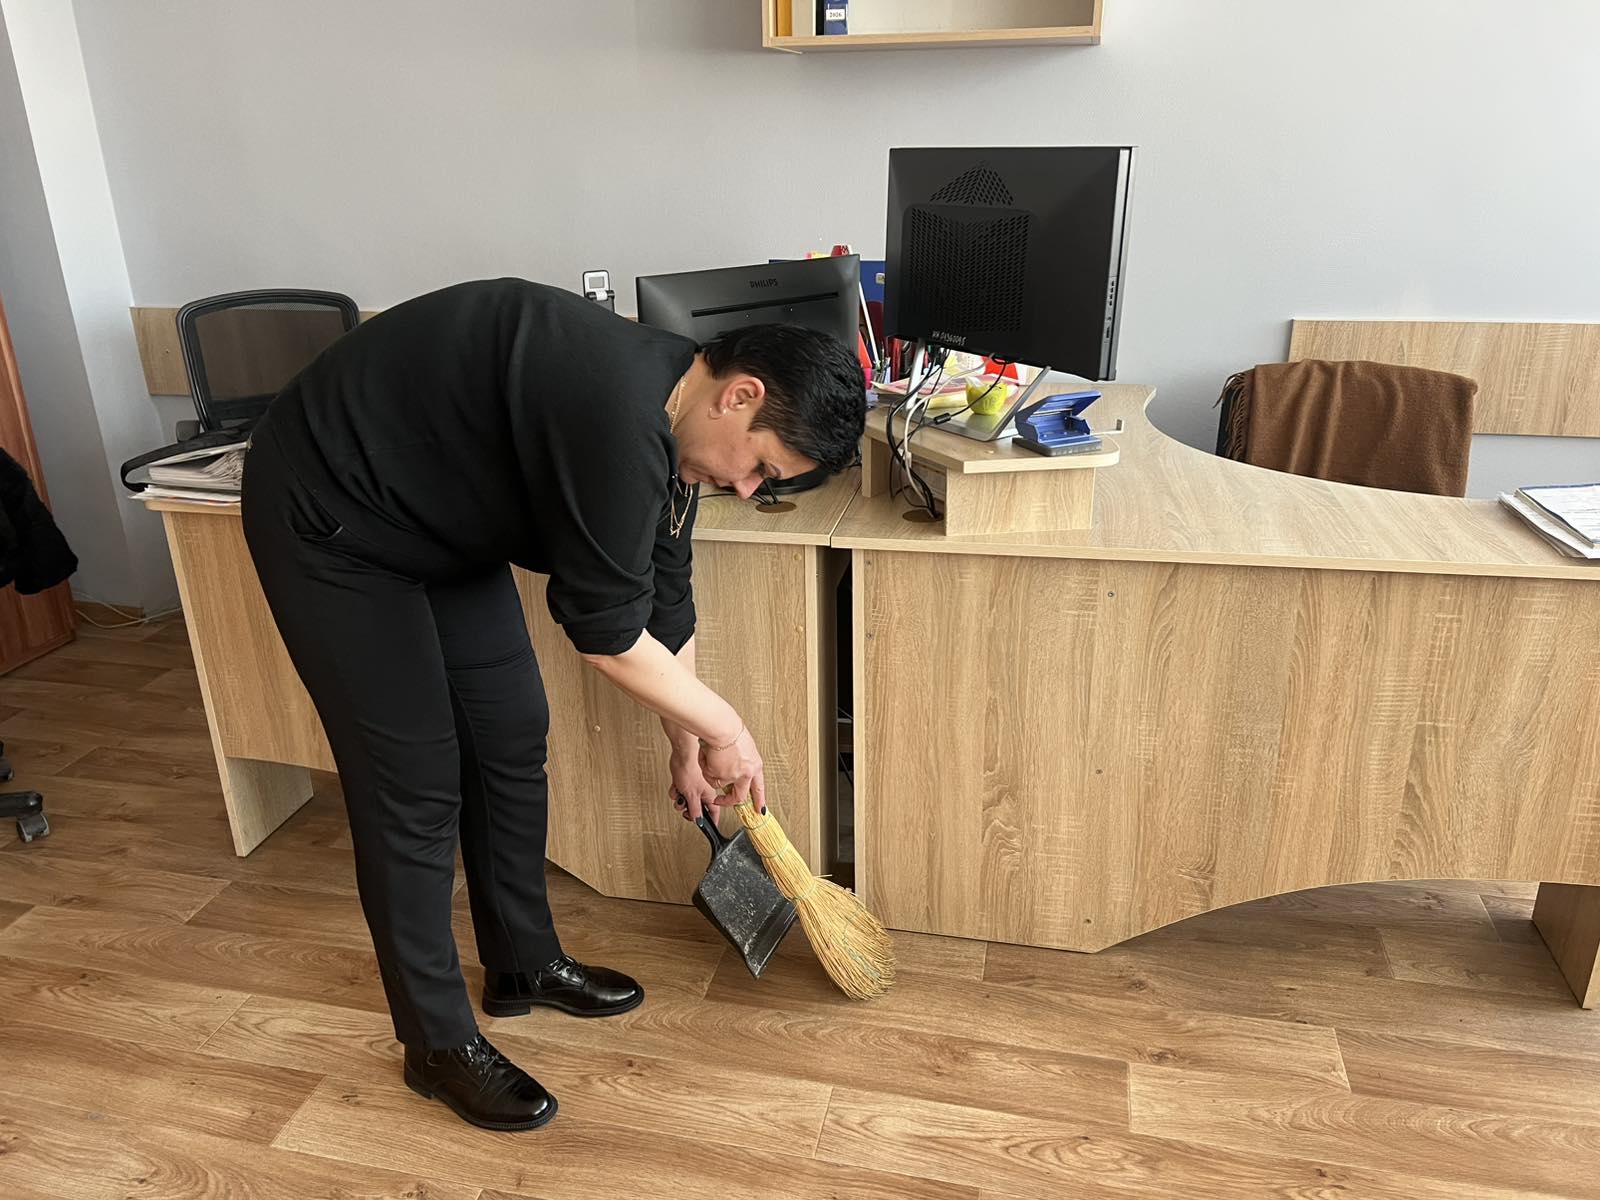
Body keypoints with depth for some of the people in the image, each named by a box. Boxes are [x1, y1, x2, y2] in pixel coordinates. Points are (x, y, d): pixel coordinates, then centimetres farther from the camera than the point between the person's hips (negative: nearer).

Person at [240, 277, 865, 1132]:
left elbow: (662, 604, 8)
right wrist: (722, 727, -11)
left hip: (439, 522, 9)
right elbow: (605, 631, -27)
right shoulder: (618, 414, -33)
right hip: (328, 517, -9)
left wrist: (687, 750, 17)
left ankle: (524, 965, 30)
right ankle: (437, 1044, 14)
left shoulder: (671, 425, -3)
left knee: (512, 740, 11)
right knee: (415, 783, -4)